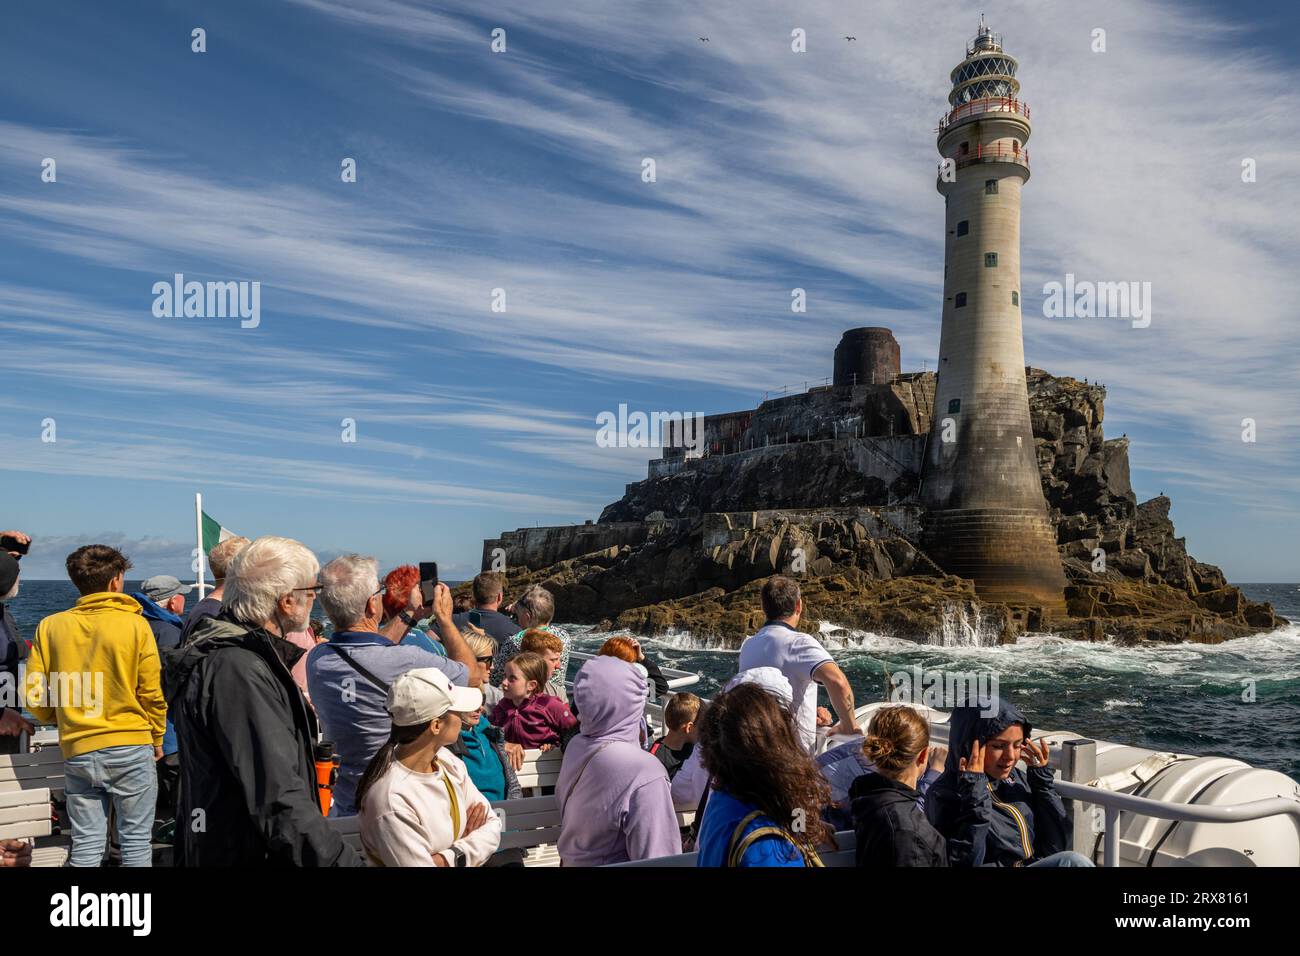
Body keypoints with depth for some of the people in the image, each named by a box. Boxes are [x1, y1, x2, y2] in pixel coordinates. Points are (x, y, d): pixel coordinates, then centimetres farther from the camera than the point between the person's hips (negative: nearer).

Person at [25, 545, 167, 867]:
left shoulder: (50, 626, 0)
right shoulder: (134, 624, -8)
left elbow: (35, 698, 2)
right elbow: (151, 693, -5)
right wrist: (157, 738, 10)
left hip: (77, 752, 3)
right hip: (131, 748, -3)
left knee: (86, 846, 12)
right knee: (136, 841, 8)